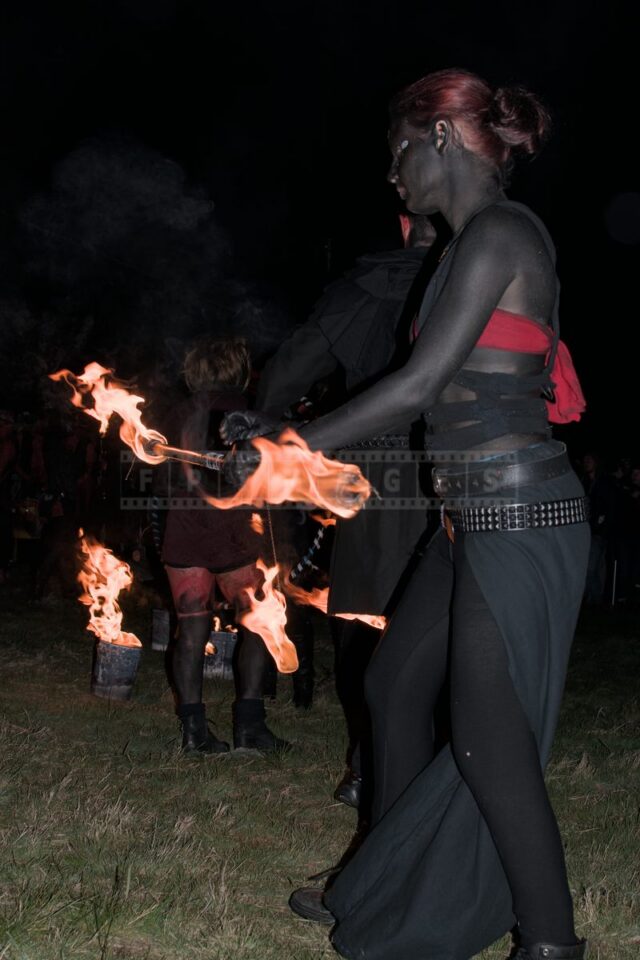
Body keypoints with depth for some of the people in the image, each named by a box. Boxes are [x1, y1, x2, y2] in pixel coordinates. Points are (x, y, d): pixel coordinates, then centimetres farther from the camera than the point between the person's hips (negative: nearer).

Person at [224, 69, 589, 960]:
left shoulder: (497, 233, -13)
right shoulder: (478, 239, 17)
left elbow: (420, 385, -18)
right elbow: (438, 392, 18)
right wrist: (276, 432, 20)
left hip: (518, 519, -10)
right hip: (477, 518, 10)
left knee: (490, 738, -4)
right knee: (395, 684, 16)